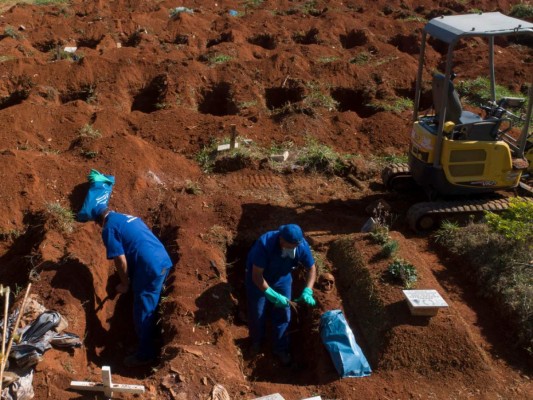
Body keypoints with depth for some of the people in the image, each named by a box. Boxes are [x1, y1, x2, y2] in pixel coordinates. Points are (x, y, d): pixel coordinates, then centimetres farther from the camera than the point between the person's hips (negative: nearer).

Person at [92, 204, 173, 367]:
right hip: (164, 261, 9)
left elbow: (121, 260, -12)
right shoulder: (128, 217, 21)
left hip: (150, 269, -9)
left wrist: (125, 283, 4)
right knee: (151, 308, 26)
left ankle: (145, 355, 17)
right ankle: (151, 340, 42)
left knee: (143, 313, 5)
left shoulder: (109, 229, -5)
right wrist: (131, 278, 35)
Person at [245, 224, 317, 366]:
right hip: (258, 279, -3)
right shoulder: (265, 244, -40)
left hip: (282, 279, 3)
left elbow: (311, 269, -13)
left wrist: (307, 291, -27)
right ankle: (256, 341, 38)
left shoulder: (302, 245, -29)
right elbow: (257, 275, -35)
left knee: (283, 315, 6)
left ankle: (281, 348, 26)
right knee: (257, 314, 9)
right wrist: (272, 295, -41)